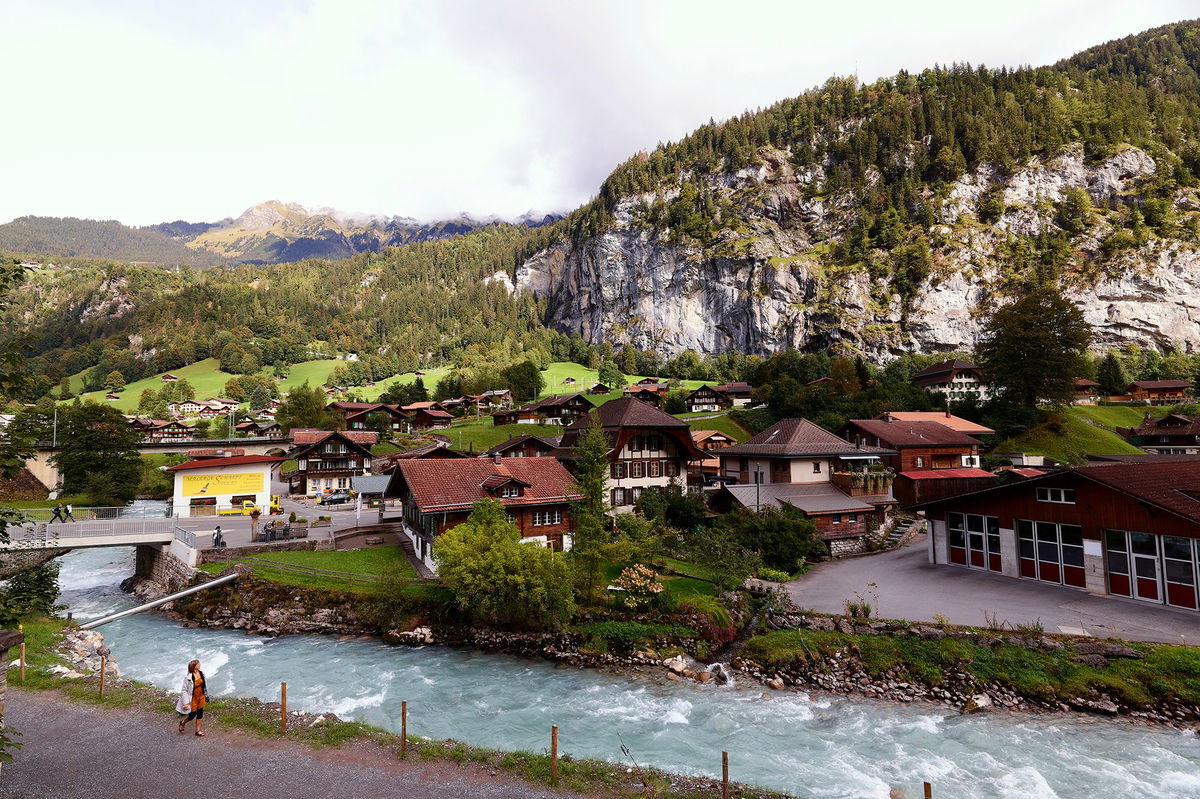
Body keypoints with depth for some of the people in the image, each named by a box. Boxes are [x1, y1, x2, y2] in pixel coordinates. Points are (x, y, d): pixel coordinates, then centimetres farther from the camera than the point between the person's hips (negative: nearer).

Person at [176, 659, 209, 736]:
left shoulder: (201, 673, -6)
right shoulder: (188, 678, -26)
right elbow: (184, 691, -18)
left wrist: (206, 695, 14)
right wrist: (186, 703, -17)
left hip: (201, 697, 6)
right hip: (193, 699, -6)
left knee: (200, 713, 15)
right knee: (192, 715, 11)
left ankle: (198, 730, 31)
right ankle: (183, 723, 44)